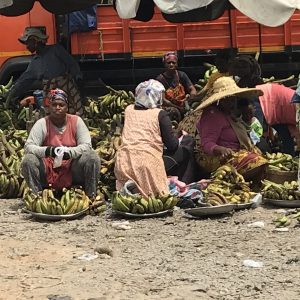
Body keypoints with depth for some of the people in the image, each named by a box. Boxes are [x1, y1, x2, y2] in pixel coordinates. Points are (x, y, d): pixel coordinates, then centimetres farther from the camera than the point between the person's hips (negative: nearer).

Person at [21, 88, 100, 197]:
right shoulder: (42, 123, -4)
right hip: (48, 170, 0)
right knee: (28, 160, -26)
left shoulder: (76, 121, -2)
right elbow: (28, 147, -12)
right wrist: (46, 151, -31)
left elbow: (87, 146, -8)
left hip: (73, 170, 0)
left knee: (92, 157, -25)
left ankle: (91, 197, -14)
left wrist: (69, 152, -28)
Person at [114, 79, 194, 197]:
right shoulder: (160, 115, 0)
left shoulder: (129, 109, 13)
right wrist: (182, 137, 22)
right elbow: (172, 145, 0)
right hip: (147, 161, -5)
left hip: (123, 164, 5)